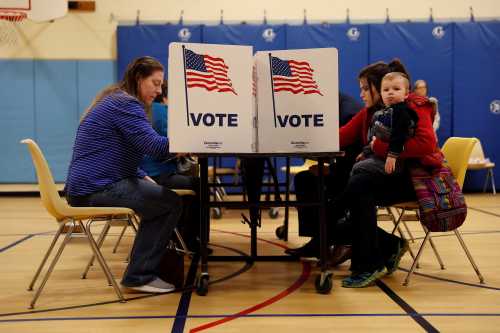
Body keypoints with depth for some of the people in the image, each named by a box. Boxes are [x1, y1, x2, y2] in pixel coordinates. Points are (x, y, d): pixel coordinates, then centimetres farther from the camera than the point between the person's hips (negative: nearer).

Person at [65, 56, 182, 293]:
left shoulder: (115, 100, 20)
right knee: (171, 203, -15)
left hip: (88, 185, 11)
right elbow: (153, 144, -24)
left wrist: (144, 178, 12)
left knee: (159, 198, 19)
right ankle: (140, 276, -7)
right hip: (96, 189, -11)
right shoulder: (125, 104, -12)